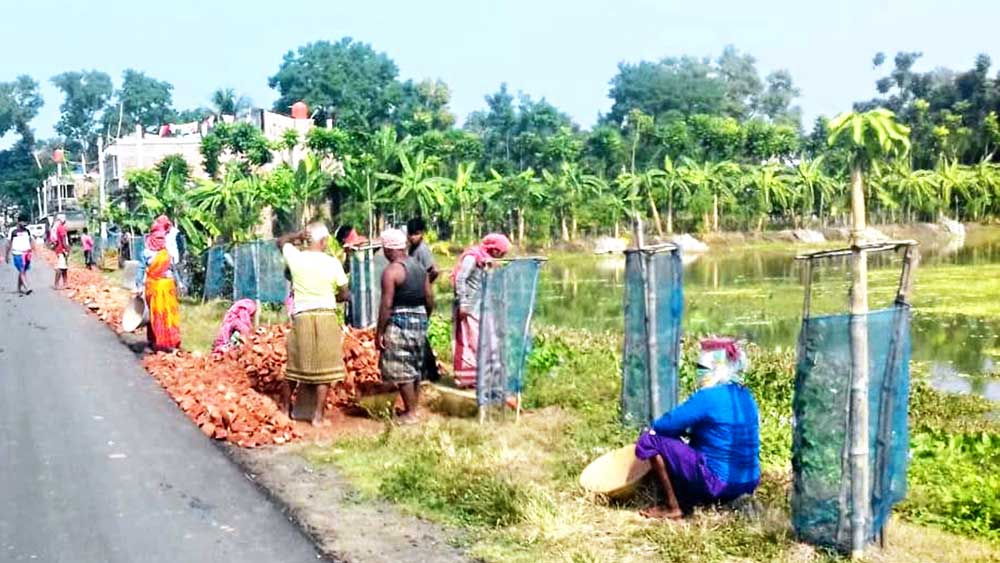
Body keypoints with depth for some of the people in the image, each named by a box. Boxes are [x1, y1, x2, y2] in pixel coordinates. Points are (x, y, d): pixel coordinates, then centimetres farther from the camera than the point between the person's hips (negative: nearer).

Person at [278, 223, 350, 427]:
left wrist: (299, 235, 18)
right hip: (326, 318, -2)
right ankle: (318, 416, 5)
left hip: (301, 318, 2)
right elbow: (344, 295, 4)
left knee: (294, 368, 15)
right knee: (324, 370, 4)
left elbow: (281, 241, 21)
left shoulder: (295, 257, -2)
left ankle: (284, 411, 27)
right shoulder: (332, 263, -5)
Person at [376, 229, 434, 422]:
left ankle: (410, 413, 1)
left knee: (402, 370, -1)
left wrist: (379, 332, -12)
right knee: (416, 368, 16)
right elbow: (430, 299, 10)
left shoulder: (391, 271, -13)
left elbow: (386, 305, -17)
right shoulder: (420, 267, 9)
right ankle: (413, 408, 24)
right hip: (420, 319, 8)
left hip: (400, 322, -8)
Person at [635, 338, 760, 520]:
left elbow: (665, 425, -14)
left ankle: (673, 507, -2)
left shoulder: (708, 397, -17)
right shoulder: (745, 396, 8)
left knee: (651, 439, -6)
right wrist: (687, 431, 13)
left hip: (717, 483, -9)